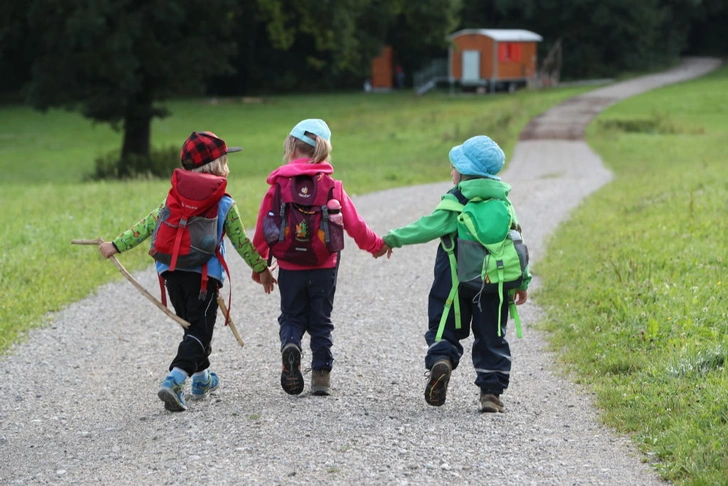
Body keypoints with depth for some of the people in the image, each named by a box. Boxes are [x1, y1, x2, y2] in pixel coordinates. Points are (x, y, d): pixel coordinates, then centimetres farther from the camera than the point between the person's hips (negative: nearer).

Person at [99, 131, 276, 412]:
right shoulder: (225, 204, -3)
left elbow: (148, 226, 3)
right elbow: (241, 242, 3)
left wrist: (116, 245, 8)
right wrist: (261, 268, 15)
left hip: (172, 273, 5)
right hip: (205, 275, -5)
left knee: (193, 325, 22)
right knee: (200, 330, -4)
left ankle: (202, 378, 34)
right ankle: (174, 382, -24)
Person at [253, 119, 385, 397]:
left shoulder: (279, 184, -6)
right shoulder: (331, 185, -4)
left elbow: (263, 226, 0)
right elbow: (353, 223, 2)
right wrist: (375, 244, 20)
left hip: (289, 267, -1)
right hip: (324, 266, 1)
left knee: (292, 317, 13)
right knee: (321, 321, 13)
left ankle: (290, 344, -18)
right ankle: (322, 374, 8)